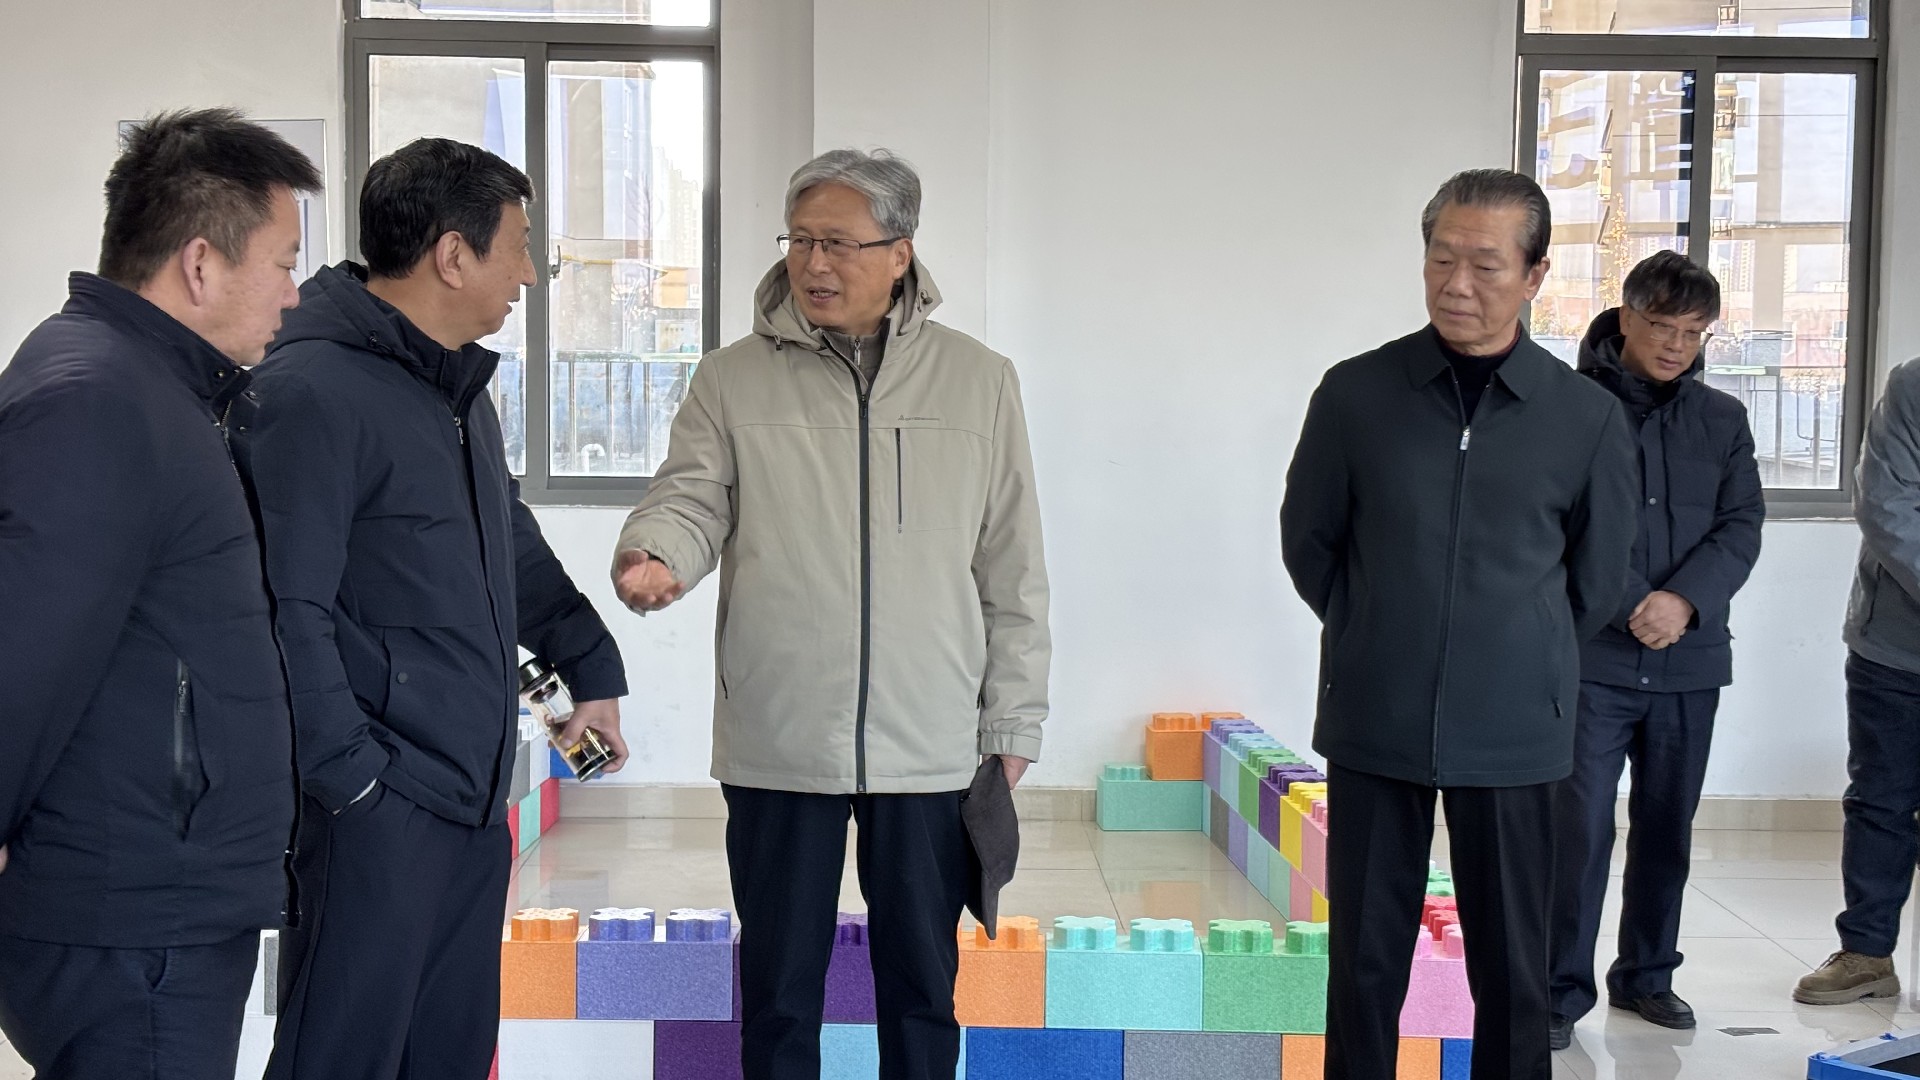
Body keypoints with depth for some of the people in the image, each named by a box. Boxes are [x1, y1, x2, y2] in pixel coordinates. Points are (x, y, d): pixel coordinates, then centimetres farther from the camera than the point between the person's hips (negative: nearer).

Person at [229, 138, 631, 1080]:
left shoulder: (460, 386, 16)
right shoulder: (310, 391, -15)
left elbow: (514, 546, 27)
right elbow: (285, 611, -20)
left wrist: (591, 667, 24)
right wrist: (349, 777, -20)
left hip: (474, 794, 9)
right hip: (379, 809, -9)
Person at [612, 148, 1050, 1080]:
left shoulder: (978, 382, 5)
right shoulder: (732, 381, 5)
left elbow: (1012, 572, 6)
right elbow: (691, 498, -2)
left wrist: (1011, 725, 5)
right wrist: (654, 556, -27)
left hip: (930, 748, 1)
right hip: (777, 746, 0)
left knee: (922, 985, 13)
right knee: (779, 985, 11)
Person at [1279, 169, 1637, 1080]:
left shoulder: (1588, 417, -2)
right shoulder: (1356, 393, -3)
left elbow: (1598, 577, 10)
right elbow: (1308, 541, 8)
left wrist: (1523, 662, 11)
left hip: (1514, 733, 0)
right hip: (1372, 727, 0)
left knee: (1512, 964, 8)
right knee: (1366, 956, 7)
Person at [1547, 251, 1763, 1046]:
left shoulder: (1723, 420, 9)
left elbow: (1742, 527, 2)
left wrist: (1684, 600, -14)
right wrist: (1632, 606, -16)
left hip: (1690, 660, 4)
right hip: (1592, 655, -4)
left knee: (1667, 827, 12)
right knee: (1580, 826, -6)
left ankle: (1647, 975, 25)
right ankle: (1563, 989, 3)